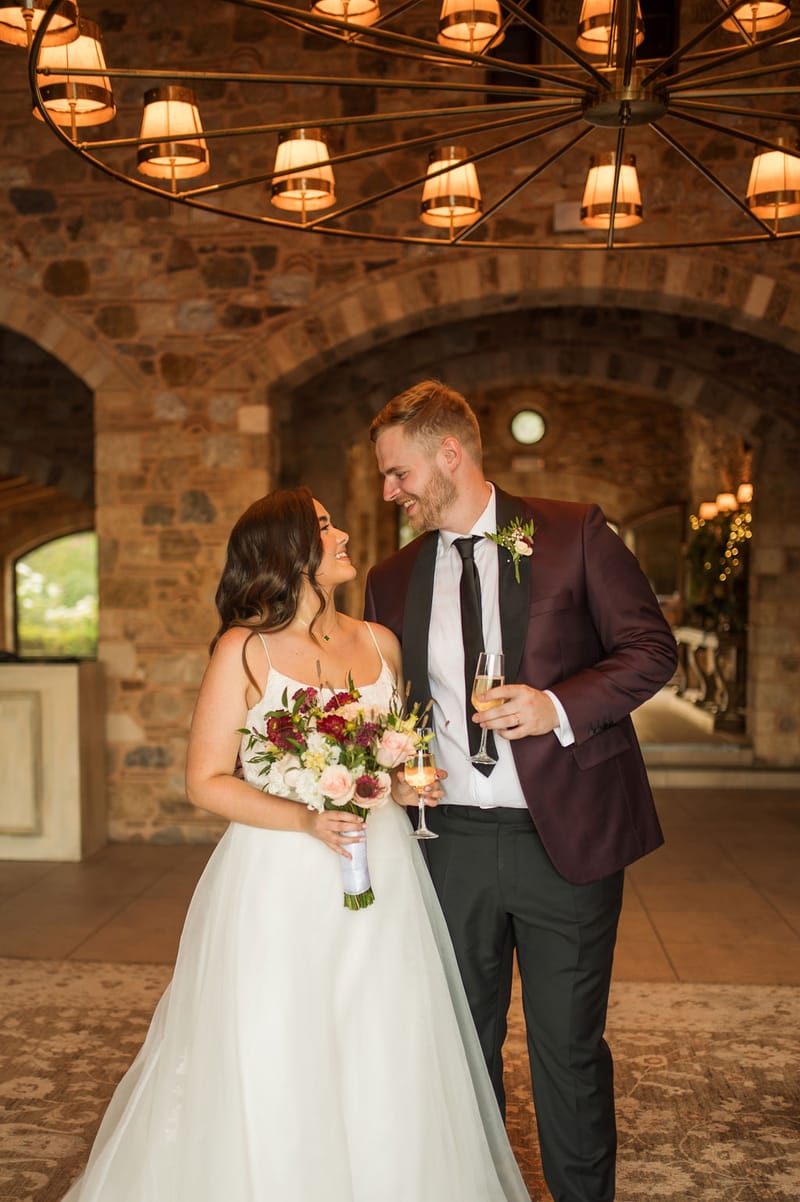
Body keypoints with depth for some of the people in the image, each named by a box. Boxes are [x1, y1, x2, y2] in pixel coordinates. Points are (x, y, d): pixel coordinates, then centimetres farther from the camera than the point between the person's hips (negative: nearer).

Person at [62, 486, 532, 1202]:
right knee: (278, 1077, 3)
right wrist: (305, 819, -18)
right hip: (281, 883, -4)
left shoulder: (380, 644, 9)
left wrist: (409, 782, 0)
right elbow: (206, 781, -6)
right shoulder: (245, 650, -5)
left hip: (382, 879, 4)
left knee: (384, 1077, 8)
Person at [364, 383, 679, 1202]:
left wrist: (560, 704, -17)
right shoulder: (392, 581, 10)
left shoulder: (572, 533, -1)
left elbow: (652, 648, -4)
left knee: (569, 1048, 8)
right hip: (451, 844, 4)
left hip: (566, 836, -3)